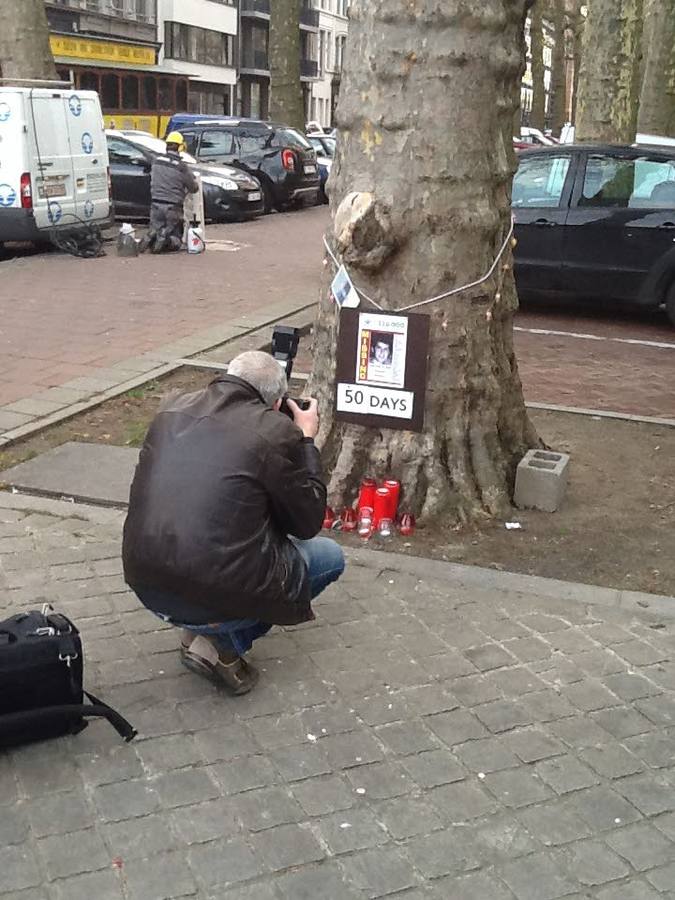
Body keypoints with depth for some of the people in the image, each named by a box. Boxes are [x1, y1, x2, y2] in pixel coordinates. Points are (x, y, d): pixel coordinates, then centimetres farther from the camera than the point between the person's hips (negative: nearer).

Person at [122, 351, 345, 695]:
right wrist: (306, 440, 11)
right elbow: (308, 522, 1)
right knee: (330, 556, 17)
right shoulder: (277, 432, -11)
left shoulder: (172, 411, 5)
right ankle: (220, 643, 3)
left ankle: (203, 627, 16)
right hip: (215, 594, -7)